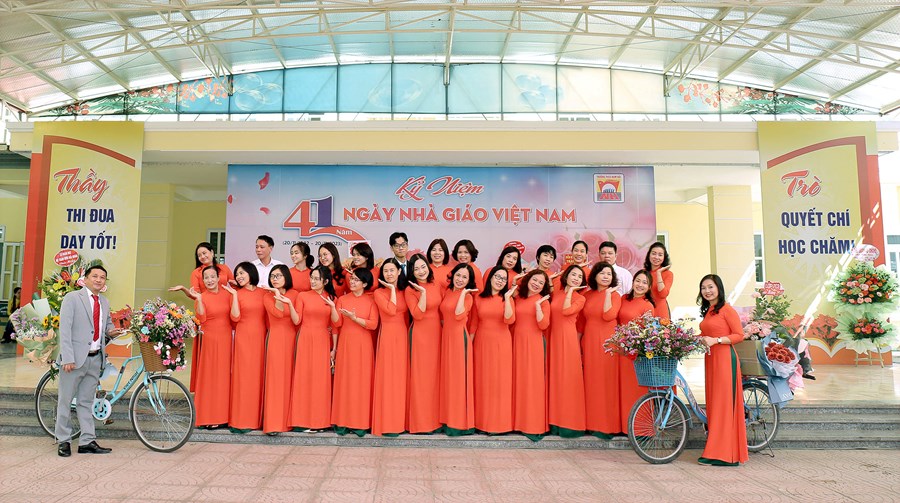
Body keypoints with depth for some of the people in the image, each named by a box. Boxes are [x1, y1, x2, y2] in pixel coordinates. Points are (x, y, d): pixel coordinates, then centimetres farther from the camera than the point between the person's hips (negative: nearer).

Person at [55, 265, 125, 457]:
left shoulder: (105, 303, 14)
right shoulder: (72, 298, -4)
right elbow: (64, 329, -10)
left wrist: (111, 331, 2)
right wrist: (68, 358, -17)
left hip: (95, 359, 5)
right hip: (75, 358, -5)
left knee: (86, 401, 11)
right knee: (65, 400, 4)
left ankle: (87, 442, 14)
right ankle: (63, 441, 16)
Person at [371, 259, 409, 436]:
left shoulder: (405, 291, 12)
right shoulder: (379, 292, 2)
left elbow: (409, 314, 13)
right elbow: (391, 310, -14)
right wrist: (392, 289, -7)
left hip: (404, 336, 4)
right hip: (388, 336, -4)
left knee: (402, 376, 5)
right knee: (388, 377, -4)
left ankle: (401, 420, 14)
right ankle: (387, 423, 2)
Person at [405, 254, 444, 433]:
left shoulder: (437, 285, 5)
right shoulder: (410, 290, -8)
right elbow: (417, 315, -17)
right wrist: (423, 292, -22)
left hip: (437, 332, 5)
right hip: (420, 333, -4)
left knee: (435, 373, 10)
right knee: (420, 375, -1)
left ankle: (435, 417, 22)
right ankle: (420, 421, 9)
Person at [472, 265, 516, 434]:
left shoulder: (507, 298, 1)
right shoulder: (479, 298, 5)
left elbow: (509, 320, -15)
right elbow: (474, 323, 8)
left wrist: (507, 297, -18)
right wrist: (469, 343, 5)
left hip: (501, 344, -1)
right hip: (482, 343, 1)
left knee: (500, 381, 1)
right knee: (483, 382, 7)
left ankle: (499, 422, 11)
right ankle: (482, 421, 18)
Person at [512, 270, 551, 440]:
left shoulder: (543, 301, 0)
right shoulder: (518, 298, 12)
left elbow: (543, 325, -11)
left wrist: (538, 305, -16)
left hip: (534, 343, -4)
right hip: (517, 342, 4)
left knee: (533, 381, -4)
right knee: (518, 380, 6)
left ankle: (535, 425, 3)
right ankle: (519, 421, 15)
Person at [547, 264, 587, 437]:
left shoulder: (580, 298, 4)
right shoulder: (555, 294, 13)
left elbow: (566, 311, -15)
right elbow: (550, 318, 12)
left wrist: (570, 290, -5)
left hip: (568, 338, -4)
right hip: (553, 338, 4)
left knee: (568, 378, -4)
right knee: (554, 378, 7)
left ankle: (569, 422, 3)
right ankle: (555, 420, 15)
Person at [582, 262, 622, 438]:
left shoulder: (615, 295, 1)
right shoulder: (587, 295, 11)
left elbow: (608, 315, -17)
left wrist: (608, 293, -11)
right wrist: (579, 344, 9)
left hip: (607, 343, -4)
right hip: (589, 342, 4)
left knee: (607, 382, -2)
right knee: (591, 382, 6)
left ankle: (608, 425, 5)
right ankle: (592, 423, 15)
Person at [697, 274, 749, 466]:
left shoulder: (727, 309, -7)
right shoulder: (707, 311, 17)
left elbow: (739, 335, -12)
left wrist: (715, 340, -19)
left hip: (725, 358, -8)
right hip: (710, 359, 8)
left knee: (723, 403, -6)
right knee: (713, 404, 8)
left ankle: (722, 454, -2)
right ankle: (716, 451, 13)